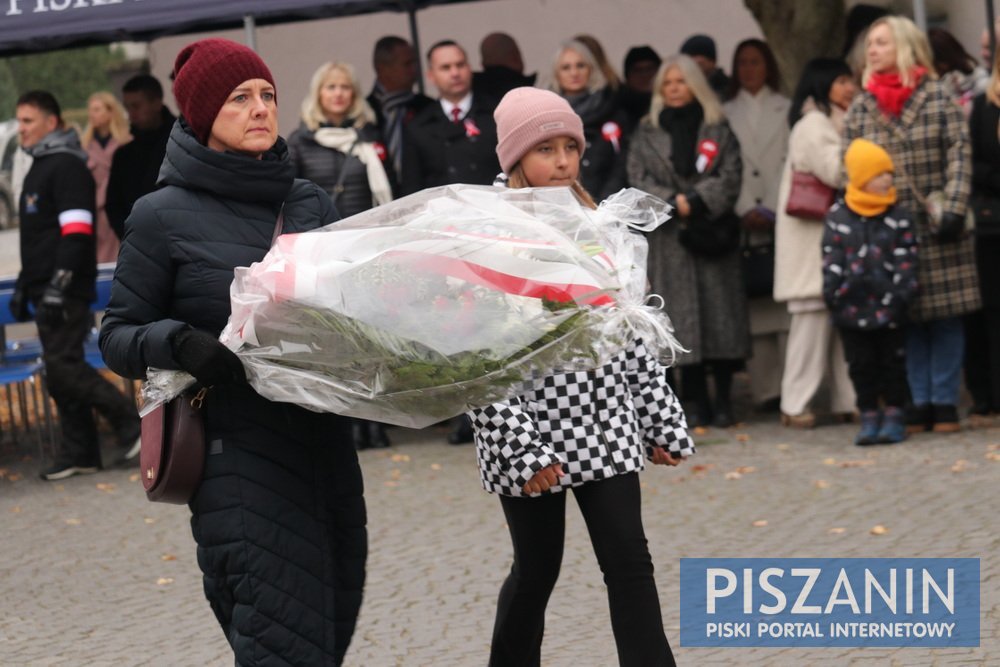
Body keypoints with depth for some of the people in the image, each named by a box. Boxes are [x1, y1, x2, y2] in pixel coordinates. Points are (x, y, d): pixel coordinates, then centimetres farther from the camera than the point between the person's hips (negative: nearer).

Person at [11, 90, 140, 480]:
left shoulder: (67, 167, -11)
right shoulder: (39, 168, 20)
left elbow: (76, 232, -20)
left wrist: (58, 285, -25)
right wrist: (23, 287, 26)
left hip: (67, 291, -10)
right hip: (47, 293, 10)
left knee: (63, 366, -13)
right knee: (60, 373, 8)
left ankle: (131, 424, -5)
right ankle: (78, 454, 12)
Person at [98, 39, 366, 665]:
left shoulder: (312, 203, 12)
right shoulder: (165, 217, -2)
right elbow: (118, 336, 2)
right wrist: (181, 343, -18)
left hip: (323, 443, 6)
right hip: (239, 453, -6)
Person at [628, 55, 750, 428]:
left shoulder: (718, 131, 10)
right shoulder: (647, 134, 12)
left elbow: (729, 177, -1)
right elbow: (639, 179, 2)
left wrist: (695, 201, -14)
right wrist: (672, 202, -14)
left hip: (714, 233, -1)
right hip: (668, 239, 1)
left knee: (721, 312, -4)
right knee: (682, 317, -3)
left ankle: (723, 401, 1)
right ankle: (699, 404, 1)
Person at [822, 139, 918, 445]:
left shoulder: (898, 218, -1)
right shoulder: (838, 217, 0)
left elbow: (906, 259, -2)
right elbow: (831, 258, 2)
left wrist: (903, 291, -11)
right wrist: (832, 292, -5)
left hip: (888, 305, -1)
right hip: (852, 305, 1)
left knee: (892, 359, 7)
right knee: (861, 363, 8)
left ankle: (894, 414, 16)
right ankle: (869, 415, 16)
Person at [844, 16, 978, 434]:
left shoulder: (938, 98, 1)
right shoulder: (860, 109, 7)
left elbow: (959, 156, -5)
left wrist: (953, 209, -15)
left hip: (937, 227, -2)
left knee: (945, 316, 0)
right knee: (907, 319, 3)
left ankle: (945, 402, 6)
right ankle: (919, 403, 8)